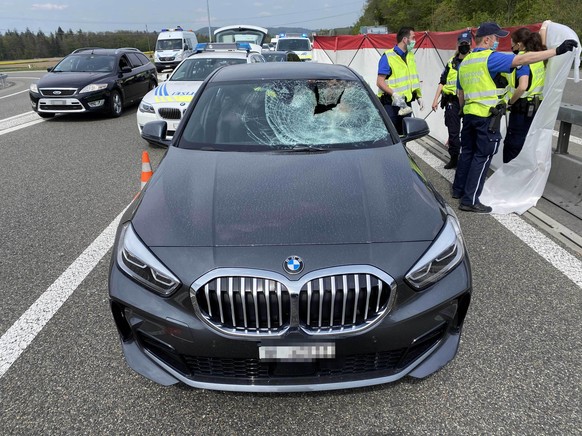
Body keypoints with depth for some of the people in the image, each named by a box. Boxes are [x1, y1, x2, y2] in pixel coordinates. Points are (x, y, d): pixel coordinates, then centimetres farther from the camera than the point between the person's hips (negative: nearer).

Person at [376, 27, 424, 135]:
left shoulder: (411, 55, 15)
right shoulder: (388, 57, -11)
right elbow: (380, 82, -16)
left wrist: (419, 96, 16)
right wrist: (394, 94, -29)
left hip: (406, 104, 8)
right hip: (390, 104, -7)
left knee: (403, 134, 13)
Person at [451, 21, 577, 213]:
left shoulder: (464, 62, 14)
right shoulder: (490, 57, -10)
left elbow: (460, 94, 19)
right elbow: (523, 59, -20)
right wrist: (557, 50, -18)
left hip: (469, 114, 8)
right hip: (487, 117, -8)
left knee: (467, 152, 18)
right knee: (482, 157, -2)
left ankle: (458, 189, 26)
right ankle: (470, 200, 1)